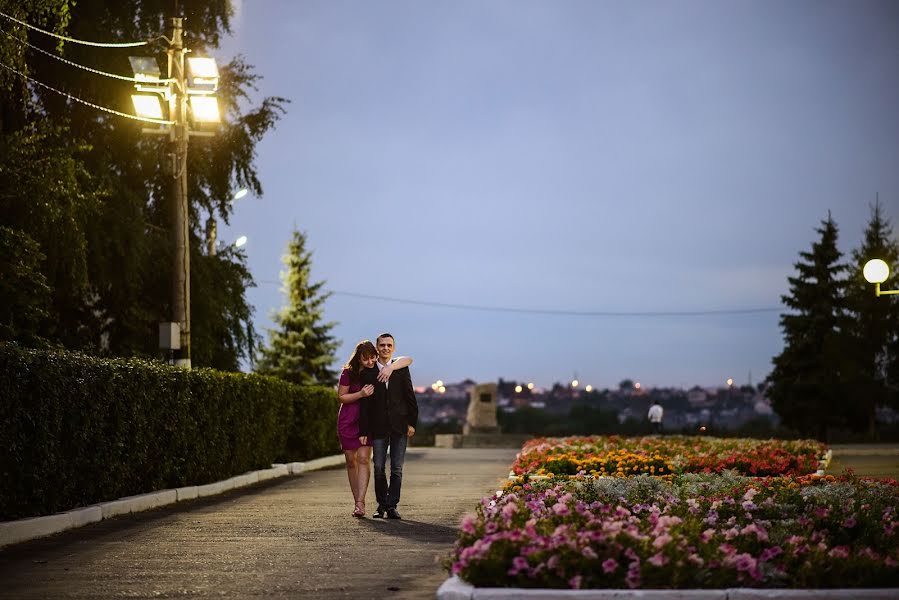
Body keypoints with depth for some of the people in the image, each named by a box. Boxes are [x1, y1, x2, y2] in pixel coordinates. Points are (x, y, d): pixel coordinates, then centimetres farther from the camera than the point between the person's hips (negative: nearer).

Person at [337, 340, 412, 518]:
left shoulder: (378, 370, -5)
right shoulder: (349, 373, -9)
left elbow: (407, 360, -9)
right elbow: (341, 397, -4)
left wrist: (390, 367, -27)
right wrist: (361, 394, -20)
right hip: (348, 421, 0)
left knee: (363, 459, -13)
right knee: (351, 461, 4)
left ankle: (360, 503, -19)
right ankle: (357, 501, 15)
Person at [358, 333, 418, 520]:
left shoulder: (402, 369, 5)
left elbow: (410, 397, 5)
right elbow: (364, 404, 2)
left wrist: (412, 423, -2)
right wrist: (363, 431, -2)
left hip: (399, 425, 0)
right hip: (378, 427, 0)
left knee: (397, 469, 0)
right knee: (379, 468, 2)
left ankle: (392, 506, 5)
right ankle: (382, 504, 18)